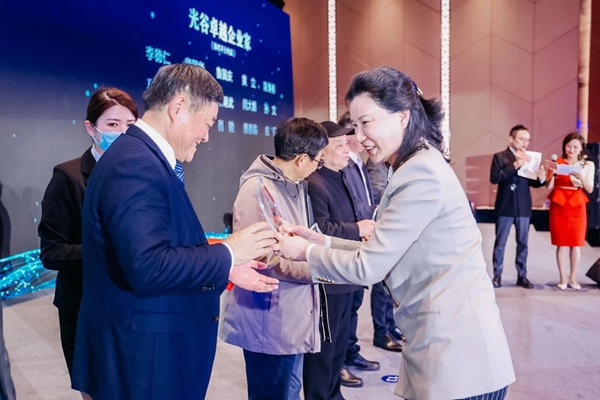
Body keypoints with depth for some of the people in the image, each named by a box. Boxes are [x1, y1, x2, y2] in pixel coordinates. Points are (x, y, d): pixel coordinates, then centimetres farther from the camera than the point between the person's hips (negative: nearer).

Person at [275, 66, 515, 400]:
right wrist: (321, 241, 6)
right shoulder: (418, 167, 11)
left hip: (457, 353, -9)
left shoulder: (422, 174, -20)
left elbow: (369, 266, -18)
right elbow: (380, 254, 11)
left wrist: (306, 252, -4)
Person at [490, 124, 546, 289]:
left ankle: (522, 276, 19)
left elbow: (532, 183, 7)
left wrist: (541, 178, -15)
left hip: (524, 208, 3)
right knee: (500, 243, 5)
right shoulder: (500, 156, -3)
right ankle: (497, 275, 12)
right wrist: (515, 165, -21)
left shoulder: (529, 158, 7)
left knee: (522, 243, 10)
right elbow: (494, 178, -16)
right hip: (505, 207, -3)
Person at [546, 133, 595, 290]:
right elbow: (549, 186, -3)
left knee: (576, 244, 4)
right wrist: (553, 173, -20)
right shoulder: (557, 163, 0)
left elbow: (590, 189, 0)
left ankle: (573, 277, 15)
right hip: (559, 206, -1)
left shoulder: (588, 165, 4)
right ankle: (562, 278, 8)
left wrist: (581, 177, -18)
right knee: (562, 244, 1)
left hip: (577, 207, 1)